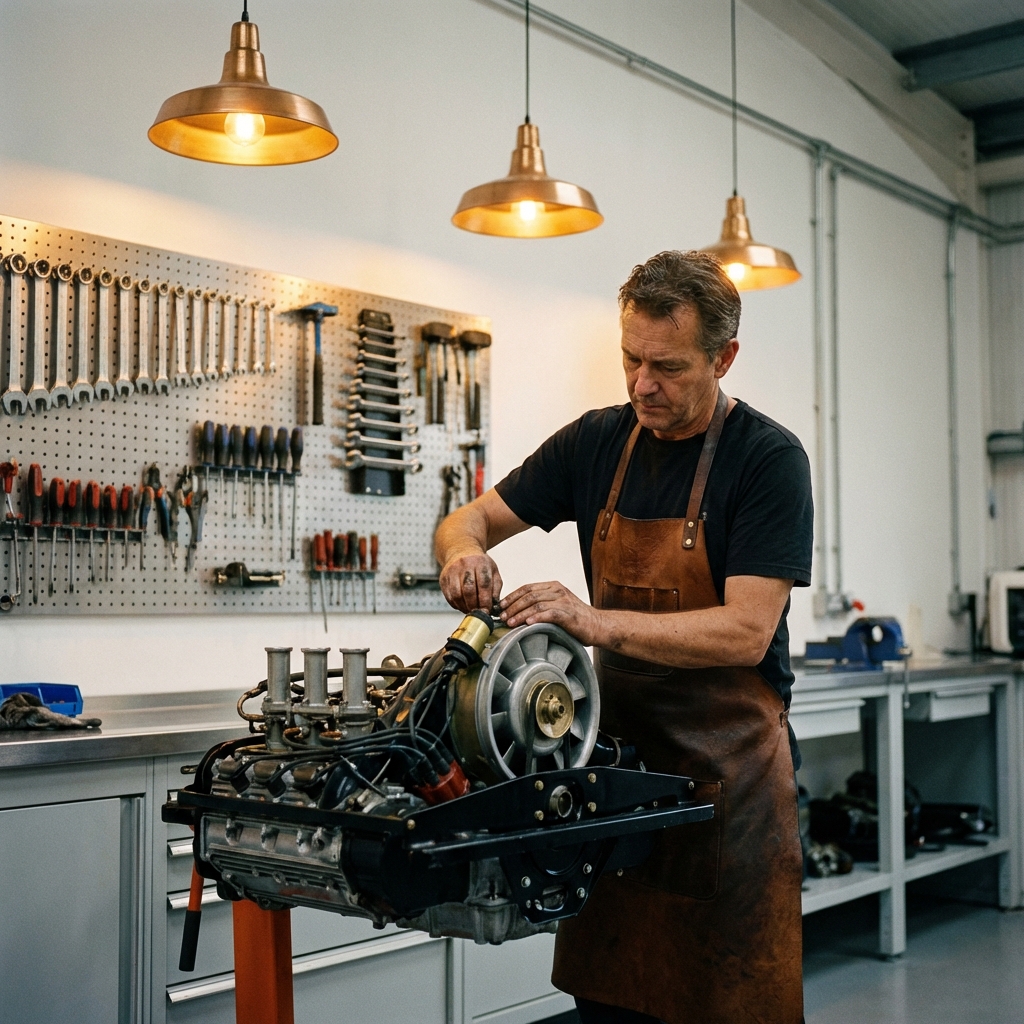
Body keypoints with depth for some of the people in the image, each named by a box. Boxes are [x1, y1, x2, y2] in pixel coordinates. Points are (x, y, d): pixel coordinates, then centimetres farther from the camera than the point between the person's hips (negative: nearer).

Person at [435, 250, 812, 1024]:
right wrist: (464, 549, -14)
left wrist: (595, 621, -29)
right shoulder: (598, 442, 6)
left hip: (728, 769, -4)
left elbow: (746, 632, -19)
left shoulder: (769, 459, -10)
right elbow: (471, 518, 10)